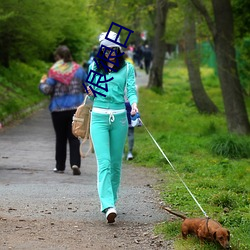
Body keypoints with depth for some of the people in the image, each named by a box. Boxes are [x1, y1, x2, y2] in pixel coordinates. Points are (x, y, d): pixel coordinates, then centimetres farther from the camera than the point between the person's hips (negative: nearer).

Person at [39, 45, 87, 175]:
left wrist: (42, 83, 9)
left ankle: (60, 166, 16)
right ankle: (75, 163, -14)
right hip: (76, 108, 2)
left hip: (58, 109, -2)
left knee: (60, 138, 10)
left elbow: (47, 90, -11)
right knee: (74, 137, 3)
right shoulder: (78, 69, 2)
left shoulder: (54, 71, -8)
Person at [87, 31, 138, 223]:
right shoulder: (94, 66, 10)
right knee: (104, 162, -13)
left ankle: (111, 199, 23)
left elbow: (131, 90, -1)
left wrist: (134, 104, -22)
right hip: (99, 117, -1)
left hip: (119, 117, 1)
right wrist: (90, 92, -6)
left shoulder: (127, 68, 7)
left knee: (116, 163, 8)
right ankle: (108, 206, -24)